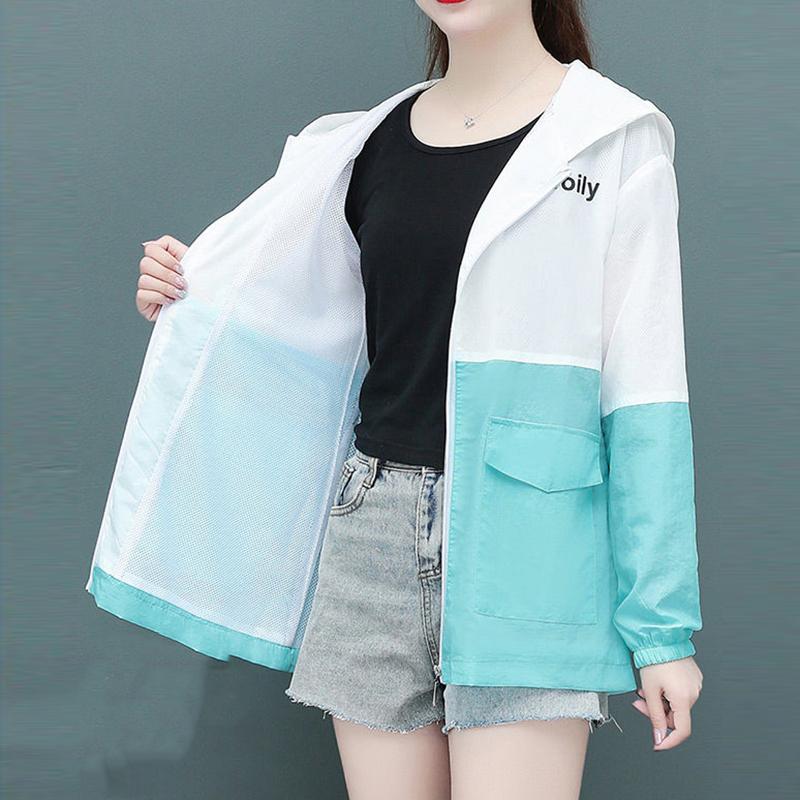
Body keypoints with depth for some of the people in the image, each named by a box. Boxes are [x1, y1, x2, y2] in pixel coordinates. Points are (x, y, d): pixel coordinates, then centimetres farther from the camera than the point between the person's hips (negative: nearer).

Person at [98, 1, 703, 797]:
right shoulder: (370, 144, 12)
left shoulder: (613, 138, -1)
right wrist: (187, 300, 8)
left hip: (520, 544, -4)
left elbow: (644, 395, -5)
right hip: (375, 535, 4)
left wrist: (663, 624, -7)